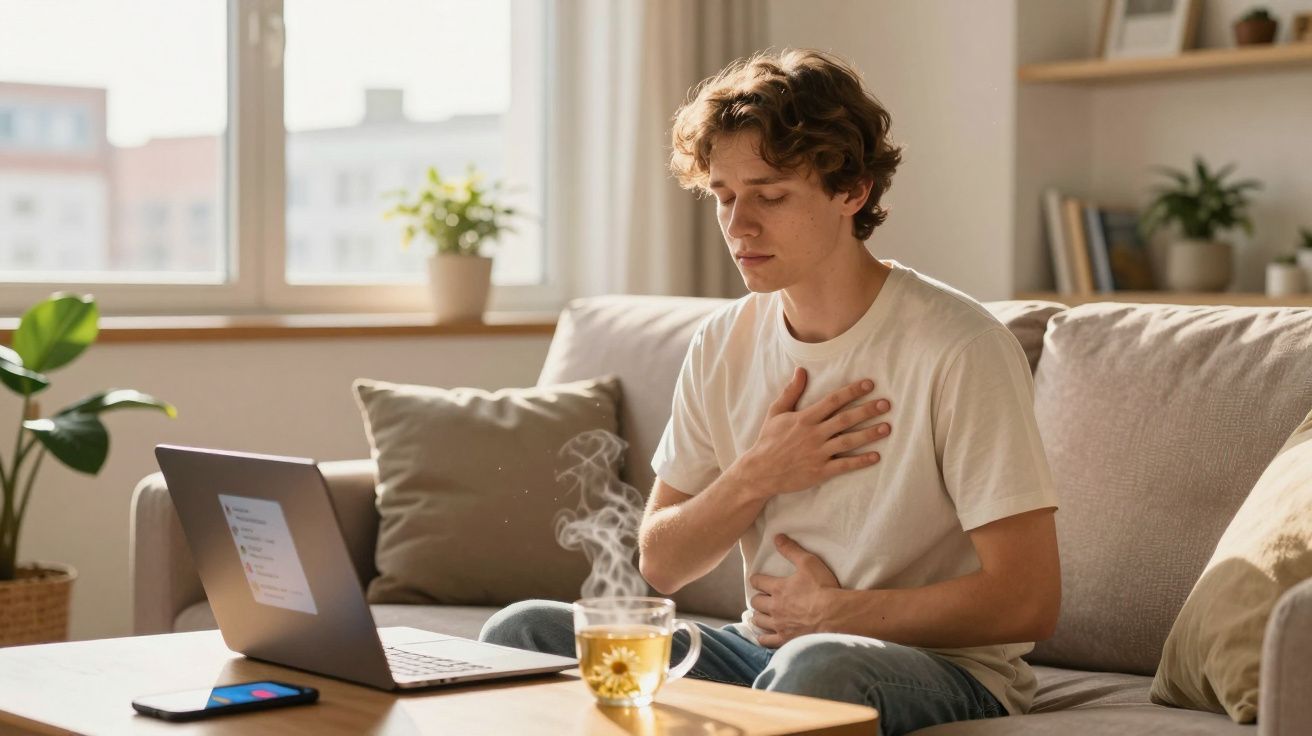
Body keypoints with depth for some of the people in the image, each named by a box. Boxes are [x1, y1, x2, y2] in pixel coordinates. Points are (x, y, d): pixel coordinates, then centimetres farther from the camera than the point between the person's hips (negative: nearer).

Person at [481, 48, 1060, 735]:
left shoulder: (958, 349, -15)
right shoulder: (723, 344, 5)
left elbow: (1027, 600, -17)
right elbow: (658, 566, 9)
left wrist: (832, 611, -10)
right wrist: (757, 477, -9)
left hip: (941, 663, -6)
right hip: (765, 648, 6)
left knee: (816, 666, -40)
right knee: (522, 632, -10)